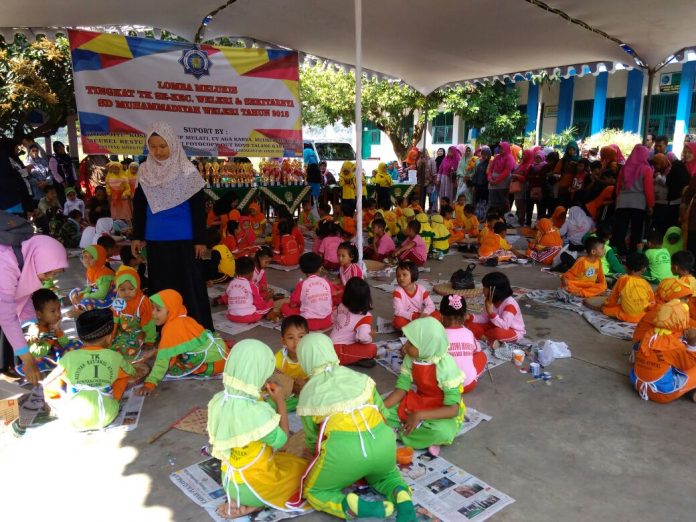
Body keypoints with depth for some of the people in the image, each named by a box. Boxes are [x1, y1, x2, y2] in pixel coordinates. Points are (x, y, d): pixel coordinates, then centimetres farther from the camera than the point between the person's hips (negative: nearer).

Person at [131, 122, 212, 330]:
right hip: (155, 239, 4)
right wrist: (137, 236, 9)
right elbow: (139, 206, 12)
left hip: (182, 238, -4)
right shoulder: (145, 171, 4)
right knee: (161, 284, 11)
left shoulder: (186, 171, -7)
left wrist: (200, 239, -9)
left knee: (188, 283, 2)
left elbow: (198, 207, -6)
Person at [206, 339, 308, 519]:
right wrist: (280, 401, -10)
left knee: (287, 459, 29)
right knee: (303, 469, 18)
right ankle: (252, 503, 3)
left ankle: (239, 499, 11)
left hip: (229, 481, 7)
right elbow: (281, 440, -16)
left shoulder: (218, 401, -13)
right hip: (255, 486, -7)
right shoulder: (258, 412, -34)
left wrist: (256, 393, 2)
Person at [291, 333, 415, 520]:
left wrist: (318, 454, 46)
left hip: (343, 449, -4)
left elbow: (311, 437, 25)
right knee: (386, 475, 37)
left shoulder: (308, 393, 17)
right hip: (382, 441, 4)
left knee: (313, 492, 22)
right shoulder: (359, 377, 22)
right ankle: (403, 501, 4)